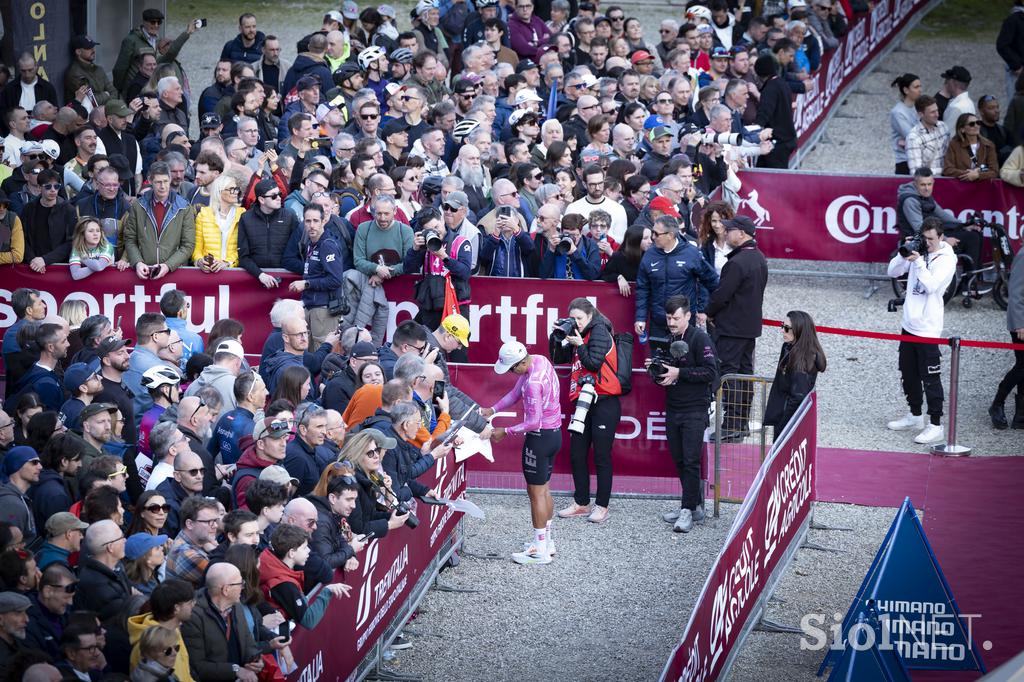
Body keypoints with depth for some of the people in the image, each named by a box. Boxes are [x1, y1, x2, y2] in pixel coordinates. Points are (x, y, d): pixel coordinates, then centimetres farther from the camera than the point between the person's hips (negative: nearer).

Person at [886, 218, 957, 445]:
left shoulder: (946, 259, -12)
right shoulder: (918, 251, 5)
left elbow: (931, 285, -23)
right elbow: (893, 272, 5)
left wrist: (918, 262, -28)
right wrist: (904, 254, -10)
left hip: (928, 327, -7)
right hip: (909, 323, 7)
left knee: (930, 378, -5)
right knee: (908, 373, 18)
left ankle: (935, 425, -1)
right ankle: (915, 416, 33)